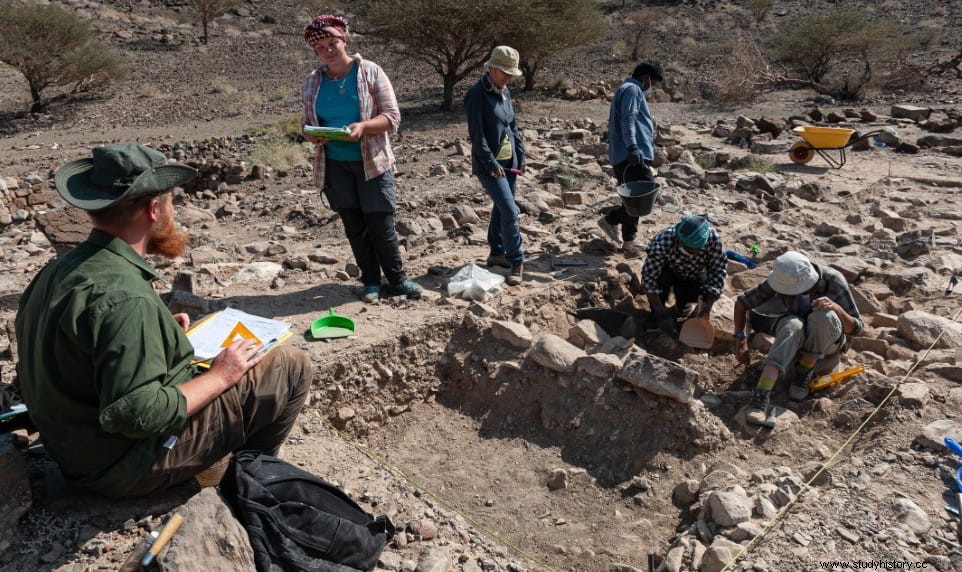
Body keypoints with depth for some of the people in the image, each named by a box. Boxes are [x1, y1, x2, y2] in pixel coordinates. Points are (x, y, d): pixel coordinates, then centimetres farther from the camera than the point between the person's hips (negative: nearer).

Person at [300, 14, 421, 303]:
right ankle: (370, 281, 22)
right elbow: (308, 123, 12)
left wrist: (363, 126, -25)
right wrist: (312, 135, -12)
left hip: (372, 161, -3)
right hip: (335, 166, 3)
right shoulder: (311, 83, 6)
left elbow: (392, 117, -8)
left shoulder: (370, 71, -4)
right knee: (354, 226, 8)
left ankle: (397, 279, 16)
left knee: (381, 225, -2)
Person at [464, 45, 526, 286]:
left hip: (509, 162, 8)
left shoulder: (505, 92, 11)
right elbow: (477, 134, -17)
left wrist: (521, 155, 13)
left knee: (501, 209, 15)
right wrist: (491, 163, -19)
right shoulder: (477, 93, -13)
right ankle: (516, 261, -2)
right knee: (510, 212, -12)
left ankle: (497, 253, 29)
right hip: (489, 165, -8)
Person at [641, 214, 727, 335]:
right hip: (667, 271, -2)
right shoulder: (661, 244, -40)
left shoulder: (712, 238, -31)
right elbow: (649, 278, -37)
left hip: (693, 275, 3)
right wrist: (661, 313, -39)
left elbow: (719, 269, -23)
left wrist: (708, 307, -28)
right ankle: (655, 319, -10)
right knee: (662, 279, -36)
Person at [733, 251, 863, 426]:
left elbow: (856, 328, -16)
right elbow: (742, 302, -13)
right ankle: (761, 395, -50)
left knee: (823, 316, -37)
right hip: (796, 333, 1)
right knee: (793, 325, -38)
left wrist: (836, 307, -36)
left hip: (827, 340, -1)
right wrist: (740, 339, -22)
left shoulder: (834, 282, -25)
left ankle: (805, 371, -16)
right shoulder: (783, 279, -21)